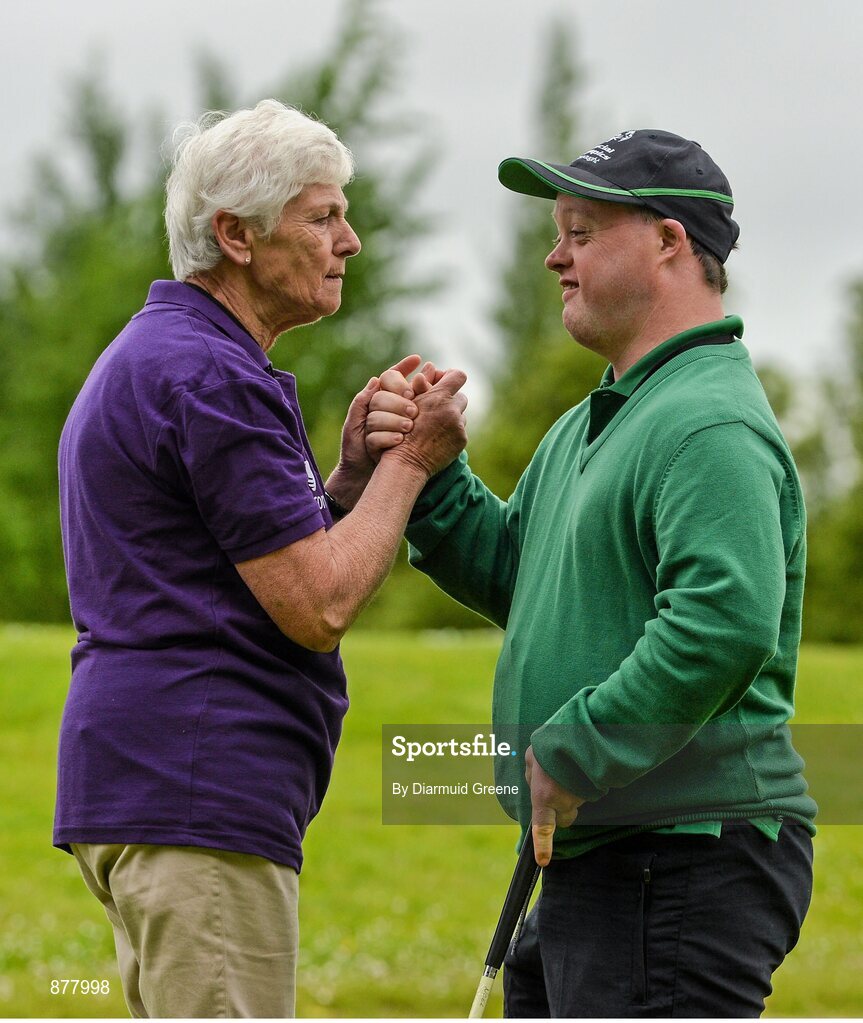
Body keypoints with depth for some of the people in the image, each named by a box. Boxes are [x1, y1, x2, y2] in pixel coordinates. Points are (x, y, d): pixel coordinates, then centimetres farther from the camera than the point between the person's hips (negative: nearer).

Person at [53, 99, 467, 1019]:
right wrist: (410, 461, -5)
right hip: (197, 796, -11)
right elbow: (318, 606, -16)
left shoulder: (150, 358, 20)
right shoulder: (209, 376, -14)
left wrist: (350, 474, 10)